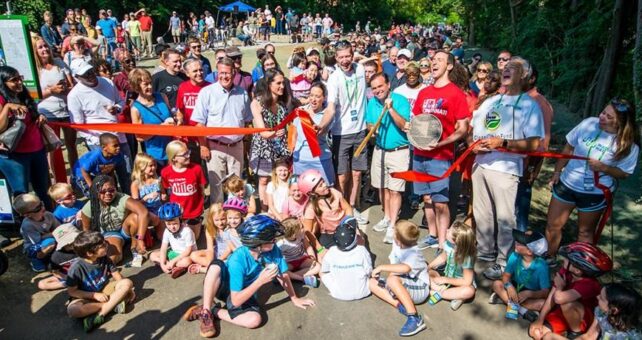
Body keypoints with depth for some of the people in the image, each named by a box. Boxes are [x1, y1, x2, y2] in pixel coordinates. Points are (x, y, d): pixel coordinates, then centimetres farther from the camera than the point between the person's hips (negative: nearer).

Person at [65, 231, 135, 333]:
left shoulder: (104, 259, -10)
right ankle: (113, 304, -26)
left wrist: (128, 289, -15)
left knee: (127, 283, -22)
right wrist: (95, 295, -20)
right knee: (72, 310, -36)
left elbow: (117, 276, -2)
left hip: (104, 290, 3)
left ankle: (99, 315, -28)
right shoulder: (77, 268, -21)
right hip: (86, 297, -3)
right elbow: (72, 291, -14)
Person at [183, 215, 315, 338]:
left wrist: (294, 298, 1)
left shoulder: (273, 250, -23)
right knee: (217, 265, -37)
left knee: (255, 320, -29)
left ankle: (214, 312, -10)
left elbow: (283, 275, -5)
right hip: (223, 286, -3)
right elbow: (236, 301, -32)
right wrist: (260, 281, -39)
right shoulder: (238, 259, -33)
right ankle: (205, 313, -24)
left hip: (244, 293, 4)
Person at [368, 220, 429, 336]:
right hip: (404, 286, 9)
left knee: (393, 280, -37)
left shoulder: (413, 254, -28)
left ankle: (415, 318, -30)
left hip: (419, 289, -9)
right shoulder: (397, 245, -6)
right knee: (372, 282, -2)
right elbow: (394, 265, 2)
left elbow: (405, 268, -49)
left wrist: (381, 267, -40)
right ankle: (400, 306, -16)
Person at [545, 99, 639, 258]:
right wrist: (557, 171, 3)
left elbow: (624, 173, -6)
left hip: (595, 193, -2)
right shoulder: (589, 123, -10)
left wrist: (603, 168, -25)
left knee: (585, 232, 15)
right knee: (553, 226, 10)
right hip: (567, 184, 3)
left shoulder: (629, 145, -14)